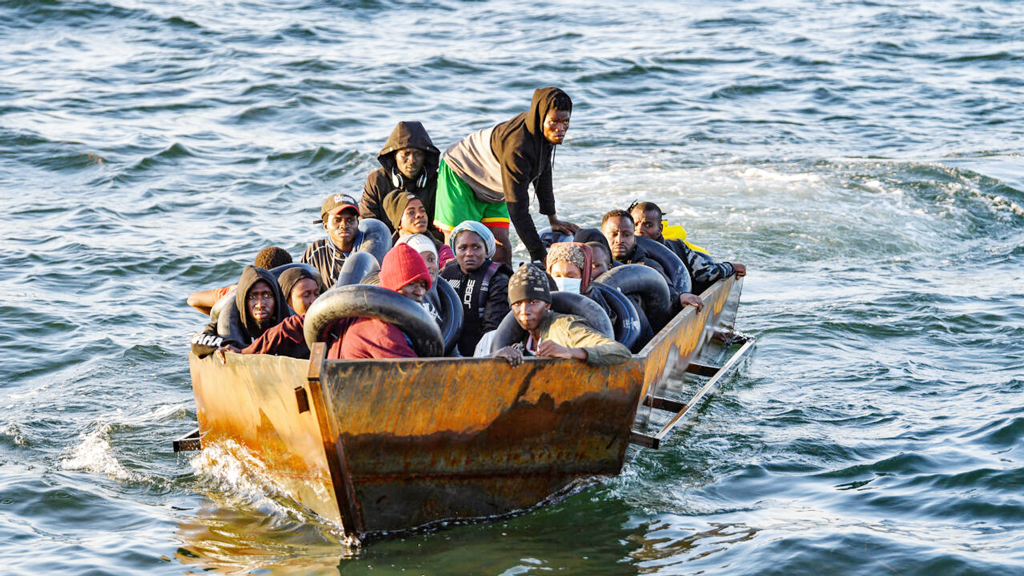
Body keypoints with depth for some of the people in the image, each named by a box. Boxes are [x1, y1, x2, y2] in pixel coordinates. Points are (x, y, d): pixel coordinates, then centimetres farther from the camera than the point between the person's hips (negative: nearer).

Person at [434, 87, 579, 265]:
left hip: (493, 192, 8)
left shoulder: (549, 134, -14)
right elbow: (517, 208, -37)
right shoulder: (517, 146, -39)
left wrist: (553, 219, 9)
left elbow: (543, 173, 7)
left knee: (501, 248, -3)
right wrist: (541, 256, -37)